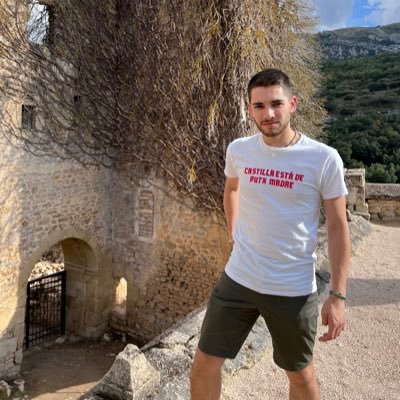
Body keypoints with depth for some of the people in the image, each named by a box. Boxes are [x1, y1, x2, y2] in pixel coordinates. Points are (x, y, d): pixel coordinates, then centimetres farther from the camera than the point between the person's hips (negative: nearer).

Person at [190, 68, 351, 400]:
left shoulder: (324, 159, -14)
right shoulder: (238, 150, -4)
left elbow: (338, 228, -8)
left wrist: (338, 295, -9)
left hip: (295, 289, -2)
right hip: (238, 279, 3)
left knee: (301, 373, 19)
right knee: (204, 362, 10)